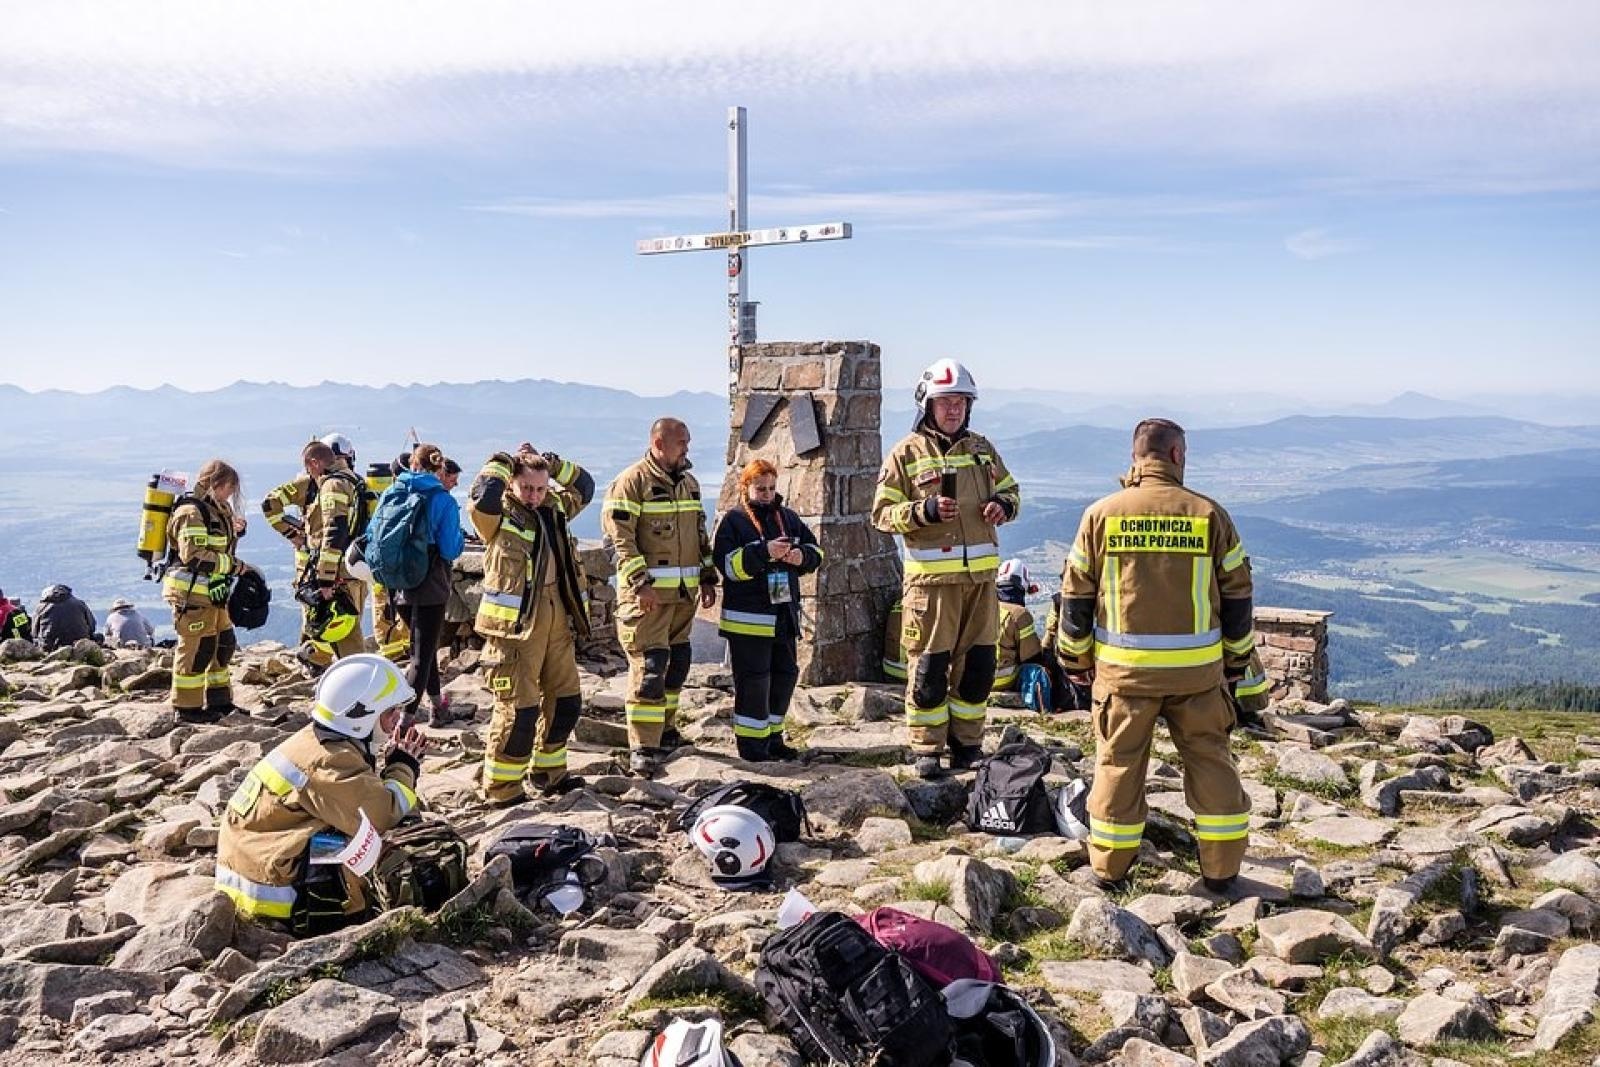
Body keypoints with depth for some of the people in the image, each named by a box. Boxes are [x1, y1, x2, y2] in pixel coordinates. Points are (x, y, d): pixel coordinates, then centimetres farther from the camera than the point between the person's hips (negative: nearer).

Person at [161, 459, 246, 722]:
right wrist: (234, 565, -20)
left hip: (213, 593, 10)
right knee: (196, 651, -4)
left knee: (224, 645, 16)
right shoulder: (191, 512, -17)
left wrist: (234, 530, 4)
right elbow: (195, 556, -25)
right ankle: (187, 709, 6)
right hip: (192, 594, -10)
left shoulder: (216, 510, 14)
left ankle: (219, 701, 27)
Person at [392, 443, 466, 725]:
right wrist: (461, 537, 6)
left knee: (423, 647, 23)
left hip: (400, 585, 5)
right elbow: (450, 549, -14)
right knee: (422, 656, 0)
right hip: (430, 588, -5)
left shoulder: (393, 494, 2)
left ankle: (437, 707, 35)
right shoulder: (444, 501, -11)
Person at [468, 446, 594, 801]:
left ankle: (549, 773, 33)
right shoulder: (499, 515, -9)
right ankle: (501, 788, 8)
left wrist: (551, 462, 10)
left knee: (566, 700, 16)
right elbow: (482, 498, -31)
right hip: (515, 625, -8)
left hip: (556, 620, 8)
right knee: (518, 709, -6)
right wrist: (503, 462, -15)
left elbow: (585, 488, 23)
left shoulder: (554, 508, 11)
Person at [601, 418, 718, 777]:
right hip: (647, 592, -8)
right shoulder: (631, 482, -10)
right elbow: (619, 537, -15)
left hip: (684, 591, 8)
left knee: (676, 663, 15)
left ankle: (665, 730, 30)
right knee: (649, 667, -10)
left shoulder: (689, 483, 15)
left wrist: (708, 577, 16)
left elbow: (700, 534, 23)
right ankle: (643, 748, -6)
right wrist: (640, 582, -21)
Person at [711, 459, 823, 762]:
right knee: (753, 679, -4)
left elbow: (816, 551, 16)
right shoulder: (733, 521, -5)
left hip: (785, 615, 7)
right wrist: (764, 552, -27)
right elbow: (727, 563, -18)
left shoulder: (788, 518, 13)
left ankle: (772, 735, 25)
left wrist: (803, 556, -7)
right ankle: (750, 742, 7)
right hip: (748, 619, -7)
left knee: (785, 674, 12)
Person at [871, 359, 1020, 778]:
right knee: (928, 668, 0)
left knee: (978, 664, 10)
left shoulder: (982, 449, 12)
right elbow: (882, 513, -3)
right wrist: (924, 511, -20)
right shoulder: (907, 453, -2)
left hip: (980, 575, 5)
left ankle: (967, 744, 24)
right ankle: (927, 750, 12)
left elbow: (1010, 489, 24)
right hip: (931, 578, -5)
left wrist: (1005, 504, 0)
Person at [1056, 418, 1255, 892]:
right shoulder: (1209, 514, -1)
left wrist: (1075, 658, 13)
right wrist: (1237, 659, 16)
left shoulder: (1101, 514, -2)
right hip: (1197, 669, 0)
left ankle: (1111, 865, 18)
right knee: (1210, 759, 13)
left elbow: (1075, 594, 2)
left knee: (1118, 762, 10)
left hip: (1123, 668, 0)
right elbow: (1237, 595, 4)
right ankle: (1221, 867, 19)